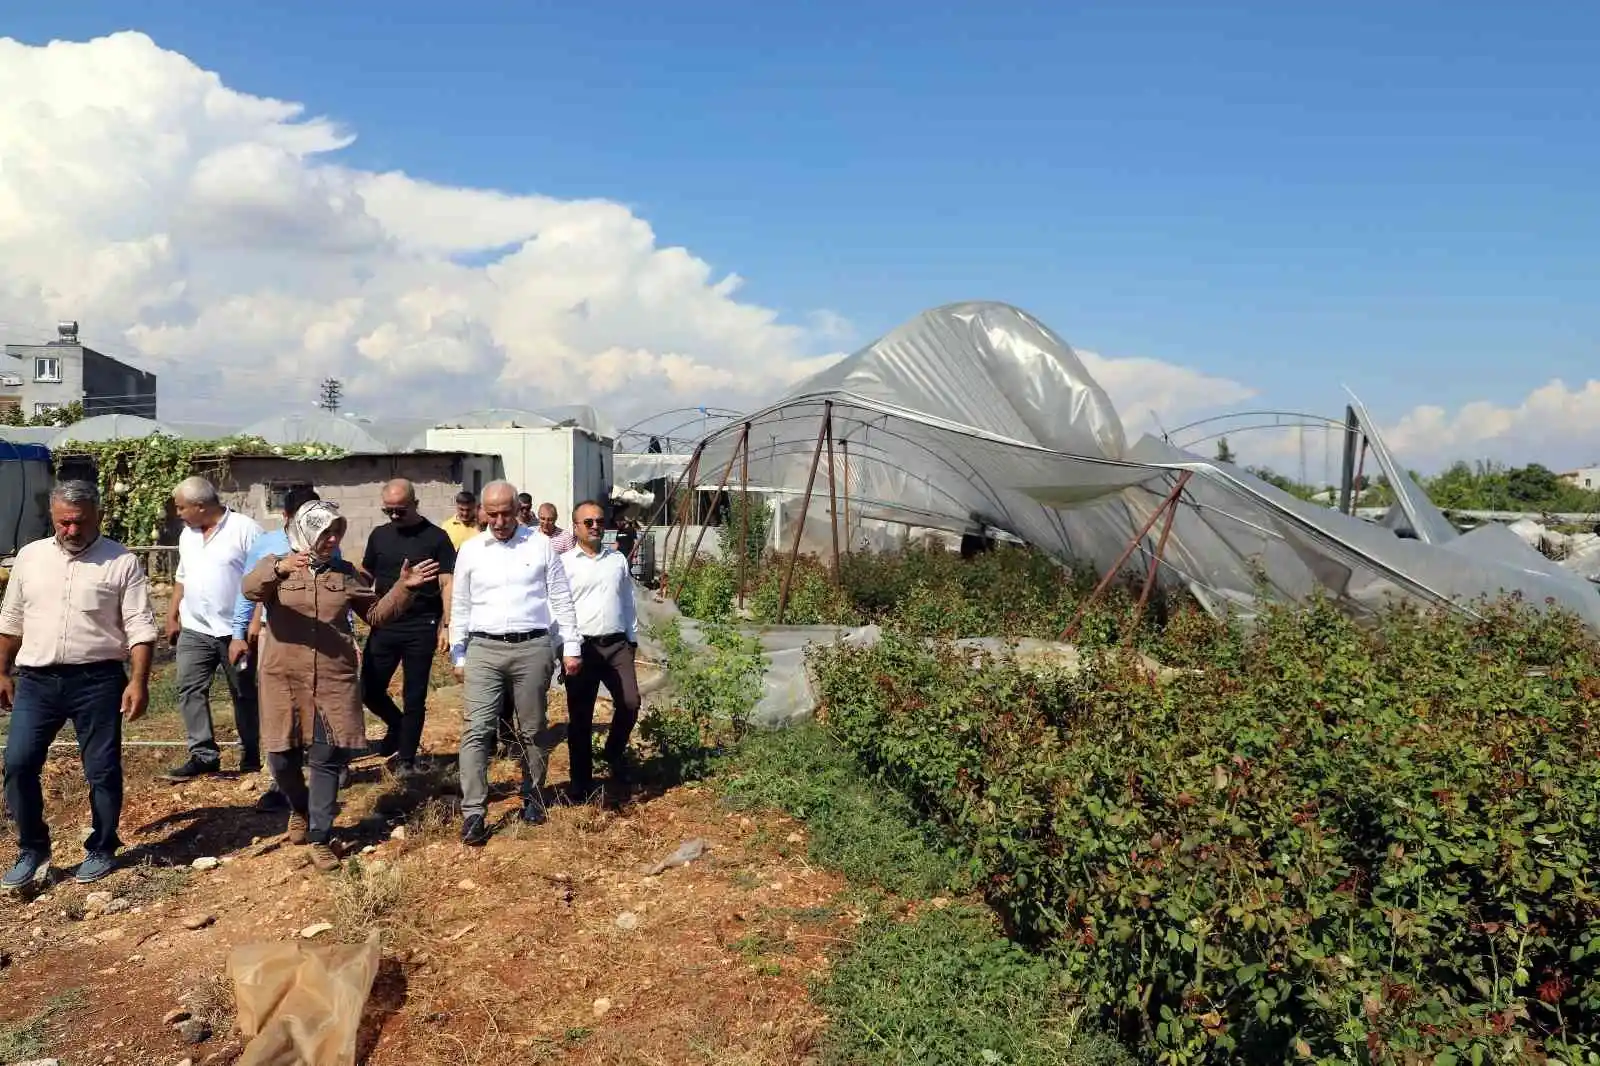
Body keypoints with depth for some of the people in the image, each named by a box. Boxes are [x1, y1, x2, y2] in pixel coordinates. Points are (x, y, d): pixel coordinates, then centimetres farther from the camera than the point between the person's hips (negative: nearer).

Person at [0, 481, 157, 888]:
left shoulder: (122, 562, -5)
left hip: (97, 681, -3)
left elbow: (140, 628, -8)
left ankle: (101, 850, 21)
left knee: (102, 770, 5)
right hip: (36, 680, 4)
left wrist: (139, 681, -16)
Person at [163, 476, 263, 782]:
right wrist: (171, 617, 16)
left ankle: (251, 755, 17)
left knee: (244, 694, 6)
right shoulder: (188, 534, 11)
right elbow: (182, 579, 20)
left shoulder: (244, 529, -12)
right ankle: (203, 754, 5)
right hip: (194, 630, 6)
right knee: (190, 690, 0)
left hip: (235, 630, -6)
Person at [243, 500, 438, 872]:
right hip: (284, 679, -1)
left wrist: (404, 589, -4)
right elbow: (251, 588, -22)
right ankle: (300, 809, 37)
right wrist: (279, 568, -42)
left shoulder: (345, 574, 9)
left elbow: (376, 614, 12)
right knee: (282, 757, 7)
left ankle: (320, 839, 8)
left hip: (333, 681, 1)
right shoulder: (276, 565, 0)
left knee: (327, 758, 0)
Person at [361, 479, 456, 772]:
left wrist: (446, 625, -13)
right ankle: (397, 726, 33)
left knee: (414, 697, 5)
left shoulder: (436, 538, -5)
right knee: (368, 691, 4)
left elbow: (447, 584, -6)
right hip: (383, 627, 4)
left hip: (421, 628, -4)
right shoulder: (379, 535, 7)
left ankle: (406, 759, 18)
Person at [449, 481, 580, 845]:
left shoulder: (541, 545, 2)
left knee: (532, 730, 10)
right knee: (477, 730, -6)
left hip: (533, 648, 0)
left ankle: (532, 798, 26)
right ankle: (473, 812, -3)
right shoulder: (470, 550, 6)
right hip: (484, 649, 1)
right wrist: (458, 656, 9)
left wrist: (570, 647, 1)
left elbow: (561, 600, 4)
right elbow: (459, 607, 11)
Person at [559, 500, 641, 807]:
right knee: (580, 716, 4)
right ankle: (581, 782, 16)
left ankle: (614, 752, 21)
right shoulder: (564, 563, 0)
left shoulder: (618, 560, 13)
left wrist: (633, 639, 14)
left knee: (630, 703, -8)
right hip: (582, 645, -3)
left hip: (617, 643, 3)